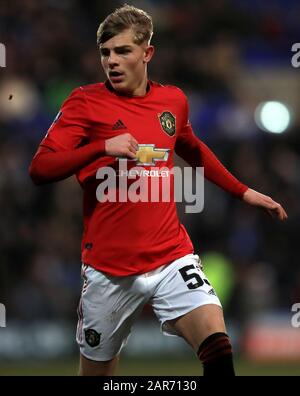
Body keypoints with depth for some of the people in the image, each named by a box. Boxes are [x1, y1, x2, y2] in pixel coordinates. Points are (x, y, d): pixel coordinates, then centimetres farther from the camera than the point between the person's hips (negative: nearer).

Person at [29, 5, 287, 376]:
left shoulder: (173, 100, 8)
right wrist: (102, 147, -24)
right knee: (96, 367, 10)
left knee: (216, 342, -21)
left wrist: (243, 192, 30)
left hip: (172, 258, 2)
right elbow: (39, 169, -13)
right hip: (109, 267, -2)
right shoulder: (85, 102, -4)